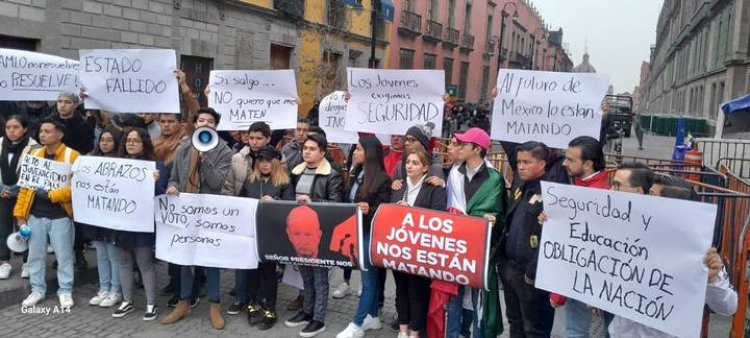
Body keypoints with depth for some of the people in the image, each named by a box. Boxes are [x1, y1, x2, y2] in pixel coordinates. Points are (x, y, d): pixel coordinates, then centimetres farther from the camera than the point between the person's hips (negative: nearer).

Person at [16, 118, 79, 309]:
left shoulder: (72, 156, -8)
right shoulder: (34, 155, 8)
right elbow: (25, 185, 10)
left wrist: (51, 195, -21)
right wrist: (20, 213, 5)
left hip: (60, 215, -5)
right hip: (35, 215, 5)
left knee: (63, 255, 4)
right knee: (35, 255, 12)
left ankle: (65, 291, 17)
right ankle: (37, 290, 26)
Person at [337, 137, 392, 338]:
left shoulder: (382, 179, -12)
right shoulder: (356, 174, 10)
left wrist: (369, 210, -32)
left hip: (371, 234, -7)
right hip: (356, 231, 7)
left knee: (368, 278, 2)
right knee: (371, 276, 16)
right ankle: (372, 317, 27)